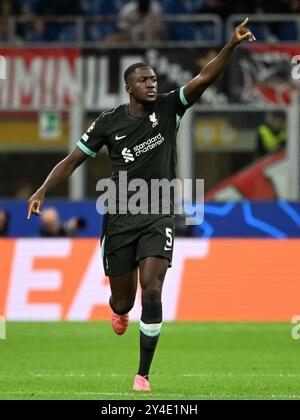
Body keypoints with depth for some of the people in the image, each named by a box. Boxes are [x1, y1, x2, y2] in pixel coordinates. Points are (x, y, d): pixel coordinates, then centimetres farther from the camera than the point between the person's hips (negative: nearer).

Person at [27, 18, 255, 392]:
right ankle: (119, 311, 51)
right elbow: (72, 161, 4)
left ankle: (143, 374, -8)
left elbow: (203, 79, -14)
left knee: (151, 292, -18)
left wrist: (232, 46, -28)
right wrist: (43, 190, -8)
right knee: (123, 300, 8)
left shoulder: (168, 108, -1)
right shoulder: (109, 122, -1)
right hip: (120, 219, 1)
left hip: (158, 219, -1)